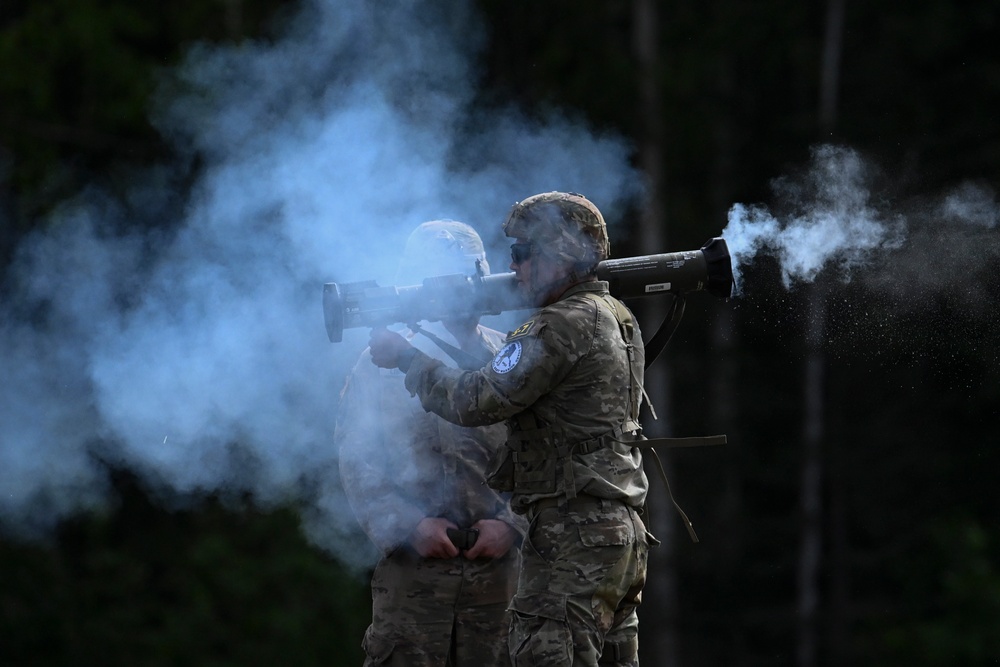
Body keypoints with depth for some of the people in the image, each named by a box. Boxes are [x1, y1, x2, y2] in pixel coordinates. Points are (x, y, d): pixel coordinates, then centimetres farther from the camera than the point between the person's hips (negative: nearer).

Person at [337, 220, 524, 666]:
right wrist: (408, 526, -11)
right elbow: (357, 464, 2)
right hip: (411, 568, -2)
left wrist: (512, 525, -8)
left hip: (496, 564, 2)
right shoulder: (381, 365, 5)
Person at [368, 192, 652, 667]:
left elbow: (479, 401, -17)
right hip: (621, 531, 10)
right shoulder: (615, 317, 17)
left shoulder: (565, 324, -14)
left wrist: (405, 357, -6)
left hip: (573, 535, -10)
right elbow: (513, 378, 23)